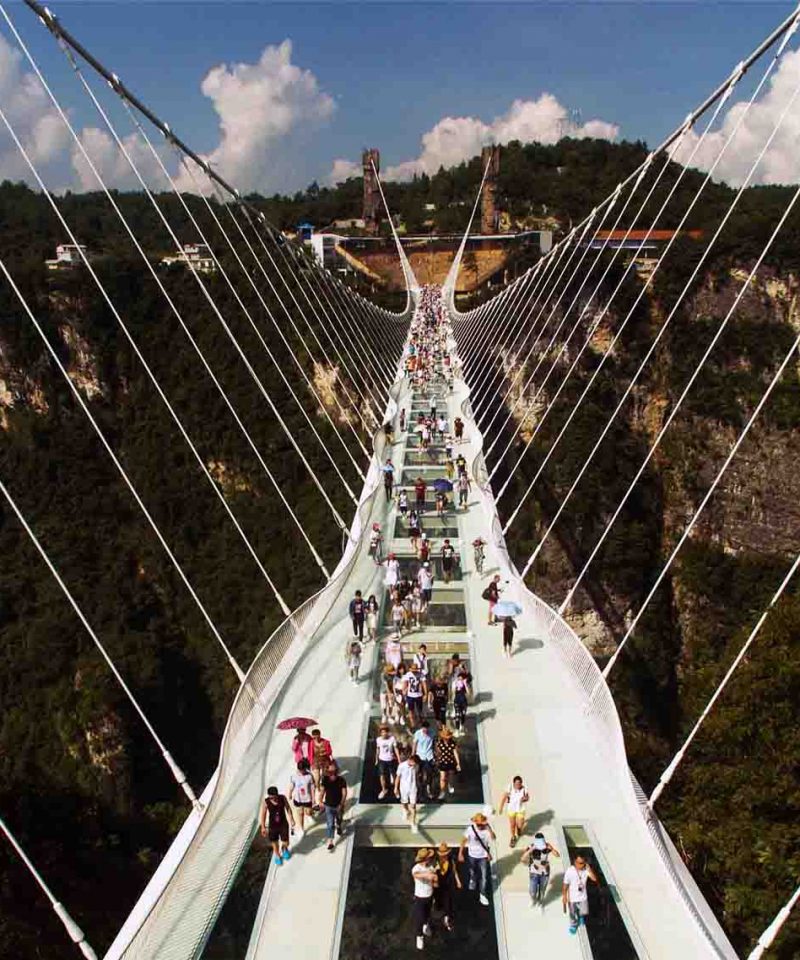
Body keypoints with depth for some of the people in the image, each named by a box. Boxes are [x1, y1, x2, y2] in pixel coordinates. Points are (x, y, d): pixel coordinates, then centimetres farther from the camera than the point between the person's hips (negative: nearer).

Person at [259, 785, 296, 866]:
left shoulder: (283, 798, -18)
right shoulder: (266, 802, -22)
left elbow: (288, 809, -4)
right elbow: (263, 815, -9)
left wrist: (292, 821, 2)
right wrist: (263, 827, -3)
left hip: (283, 824, 0)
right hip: (272, 826, 0)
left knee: (285, 843, 6)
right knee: (275, 843, 15)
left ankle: (284, 849, 44)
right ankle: (277, 856, 47)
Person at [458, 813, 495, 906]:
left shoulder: (487, 829, -23)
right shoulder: (470, 829, -22)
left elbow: (493, 838, -40)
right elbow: (464, 841, -11)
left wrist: (488, 827, -44)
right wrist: (460, 854, -10)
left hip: (483, 856, -1)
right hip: (472, 855, 1)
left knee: (484, 876, -3)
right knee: (473, 871, 25)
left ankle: (482, 895, 13)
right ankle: (473, 880, 58)